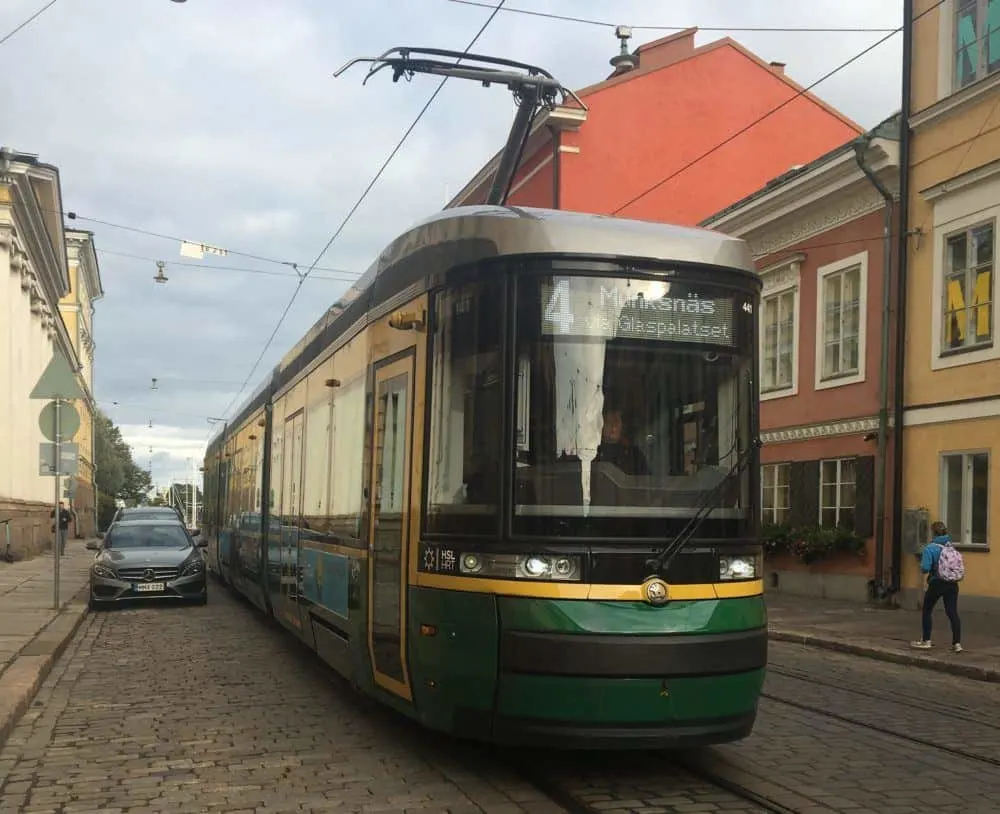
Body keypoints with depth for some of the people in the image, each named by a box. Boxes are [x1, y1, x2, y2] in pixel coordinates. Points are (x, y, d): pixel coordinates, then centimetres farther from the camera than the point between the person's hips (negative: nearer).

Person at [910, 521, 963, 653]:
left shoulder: (930, 548, -12)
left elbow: (925, 568, -16)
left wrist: (922, 568, 5)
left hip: (936, 583, -4)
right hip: (952, 584, 4)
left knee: (927, 611, 13)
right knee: (953, 613, 4)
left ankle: (926, 641, 17)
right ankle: (957, 643, -1)